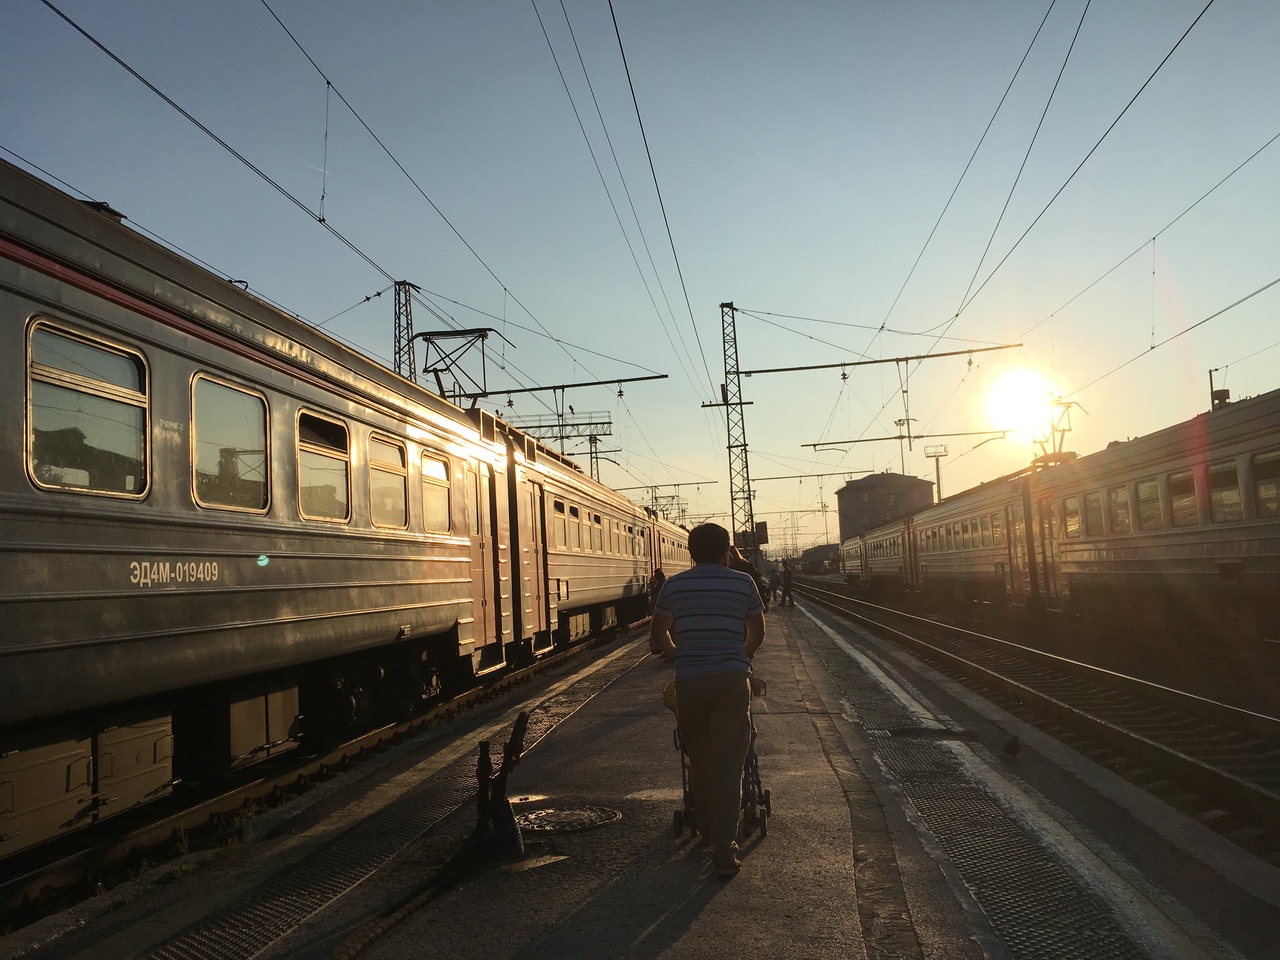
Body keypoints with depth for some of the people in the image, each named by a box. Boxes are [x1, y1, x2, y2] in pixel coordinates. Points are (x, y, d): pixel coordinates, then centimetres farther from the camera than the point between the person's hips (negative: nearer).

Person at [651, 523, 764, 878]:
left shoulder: (674, 585, 6)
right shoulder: (742, 583, 3)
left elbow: (659, 632, 16)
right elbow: (757, 633, 13)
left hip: (688, 681, 2)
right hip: (732, 679, -2)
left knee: (699, 759, 17)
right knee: (728, 763, -2)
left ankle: (707, 829, 33)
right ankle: (724, 849, -6)